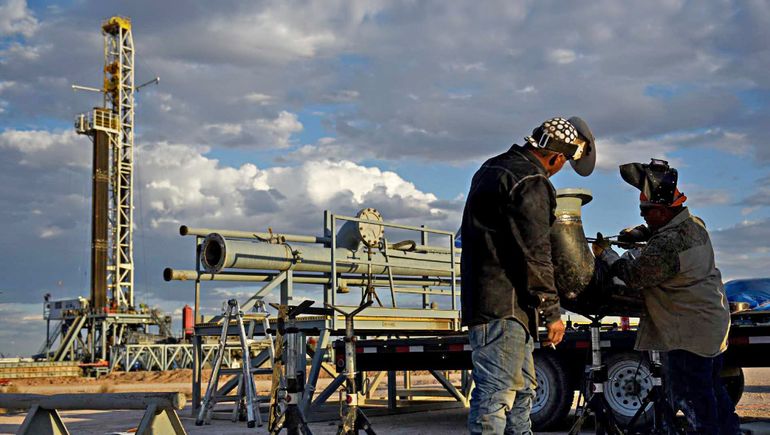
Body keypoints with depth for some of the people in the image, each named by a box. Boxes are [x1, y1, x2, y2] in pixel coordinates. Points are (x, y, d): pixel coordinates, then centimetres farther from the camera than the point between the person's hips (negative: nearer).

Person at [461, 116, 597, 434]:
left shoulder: (492, 169, 17)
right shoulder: (530, 183, -15)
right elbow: (534, 254, -18)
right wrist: (552, 313, -11)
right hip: (504, 305, -10)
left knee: (521, 389, 19)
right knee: (496, 392, -10)